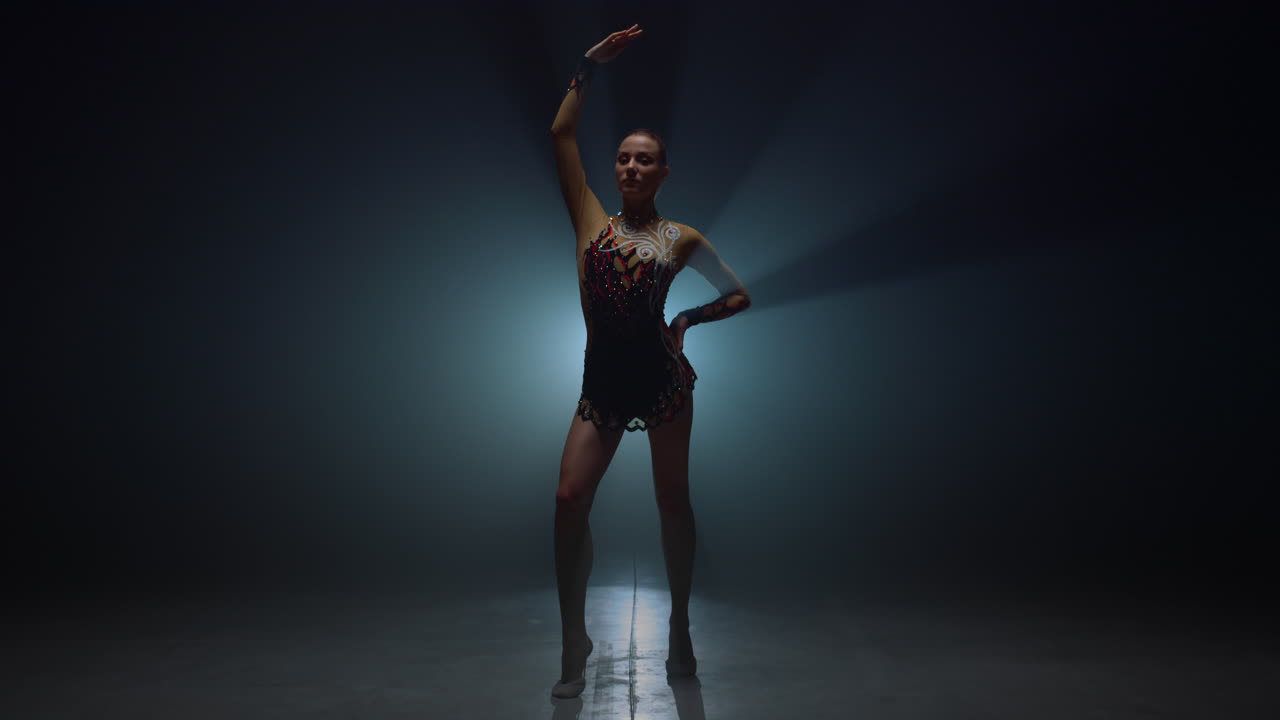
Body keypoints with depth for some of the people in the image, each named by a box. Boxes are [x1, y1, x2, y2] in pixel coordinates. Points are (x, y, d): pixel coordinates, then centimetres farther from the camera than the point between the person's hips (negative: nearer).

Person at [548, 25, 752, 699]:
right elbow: (562, 133, 3)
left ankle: (680, 630, 25)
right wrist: (590, 64, 2)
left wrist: (688, 319, 2)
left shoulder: (682, 237, 6)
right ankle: (574, 643, 4)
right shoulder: (591, 221, 8)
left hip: (662, 377, -1)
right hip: (601, 383, 1)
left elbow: (739, 295, 15)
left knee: (672, 500, 7)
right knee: (570, 499, -11)